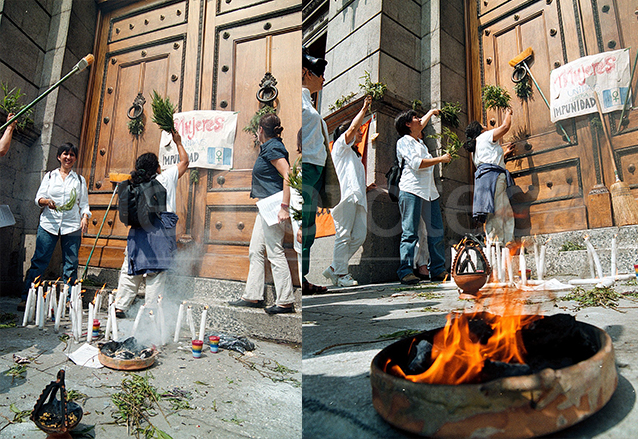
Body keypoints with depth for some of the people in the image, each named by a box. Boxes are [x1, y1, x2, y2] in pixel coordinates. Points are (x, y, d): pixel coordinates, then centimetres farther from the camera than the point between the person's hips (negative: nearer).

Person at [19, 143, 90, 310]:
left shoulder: (80, 180, 14)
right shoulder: (50, 176, 13)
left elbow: (84, 204, 12)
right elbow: (38, 198, 9)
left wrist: (85, 217, -5)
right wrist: (46, 201, -13)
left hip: (72, 226, 0)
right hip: (49, 224, 0)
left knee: (71, 263, -1)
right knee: (39, 261, -3)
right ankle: (26, 298, 5)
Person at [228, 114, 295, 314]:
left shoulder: (272, 148, -12)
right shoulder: (268, 147, 18)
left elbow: (288, 176, -22)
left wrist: (285, 207, -25)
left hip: (274, 206, -11)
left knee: (275, 252, -5)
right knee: (255, 251, 12)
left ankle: (285, 301, 5)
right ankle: (253, 296, 22)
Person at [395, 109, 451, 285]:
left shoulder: (419, 141, 24)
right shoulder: (404, 141, 1)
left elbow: (421, 125, 48)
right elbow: (416, 163, -13)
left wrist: (431, 112, 58)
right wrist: (441, 159, -6)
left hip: (429, 191, 8)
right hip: (411, 190, -8)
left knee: (436, 232, 3)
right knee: (410, 233, -11)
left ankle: (437, 270, 9)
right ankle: (406, 271, -9)